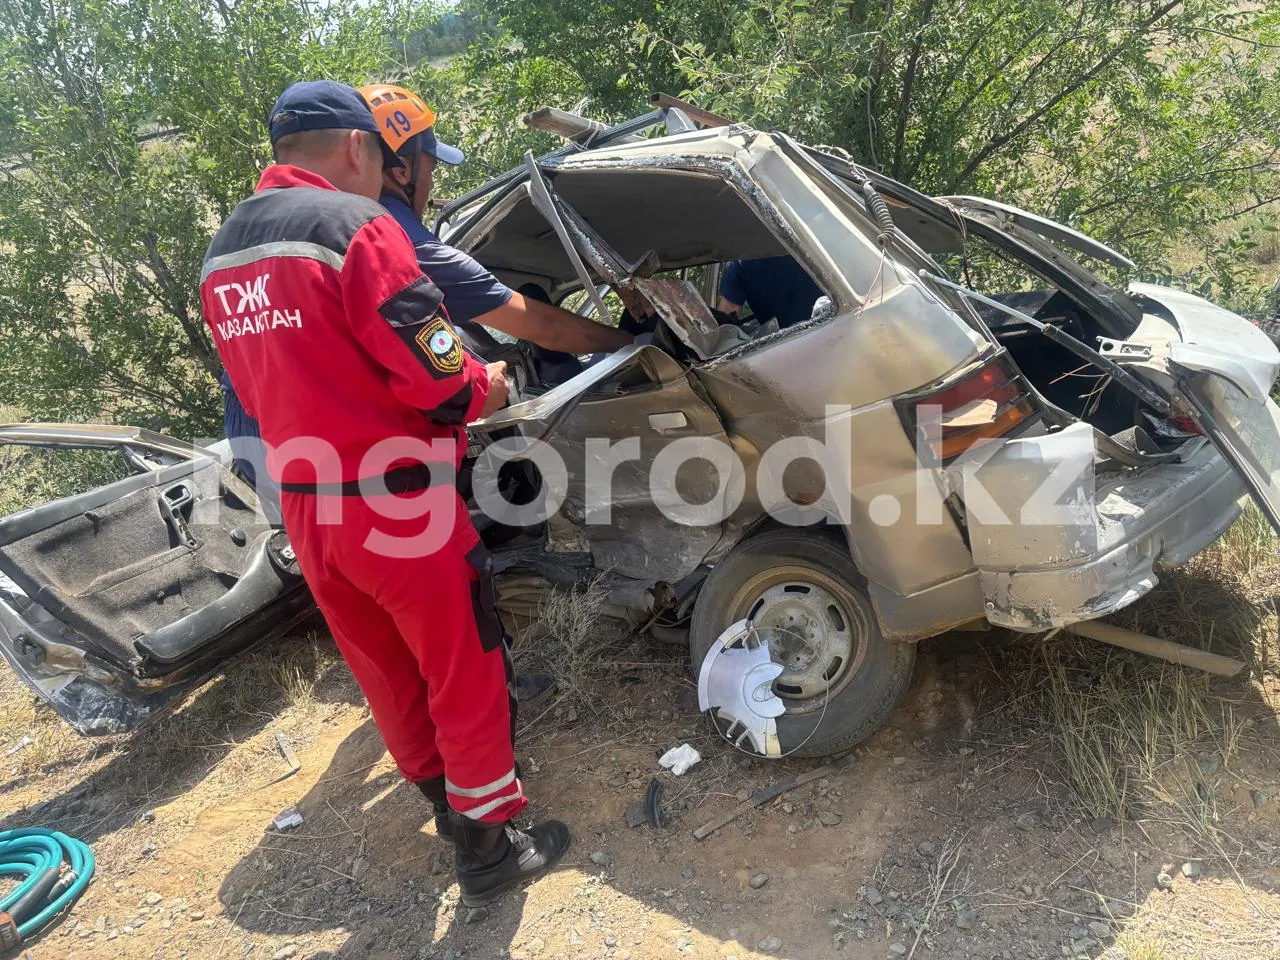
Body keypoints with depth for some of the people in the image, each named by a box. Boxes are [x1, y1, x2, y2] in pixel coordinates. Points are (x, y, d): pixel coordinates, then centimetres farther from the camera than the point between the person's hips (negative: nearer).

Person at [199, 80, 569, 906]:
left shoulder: (225, 253, 10)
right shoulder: (356, 226, -17)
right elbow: (440, 383, -19)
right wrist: (487, 387, 3)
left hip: (307, 506, 8)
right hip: (396, 507, -8)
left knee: (389, 675, 23)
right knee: (465, 676, 10)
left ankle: (447, 793, 43)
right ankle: (491, 847, 24)